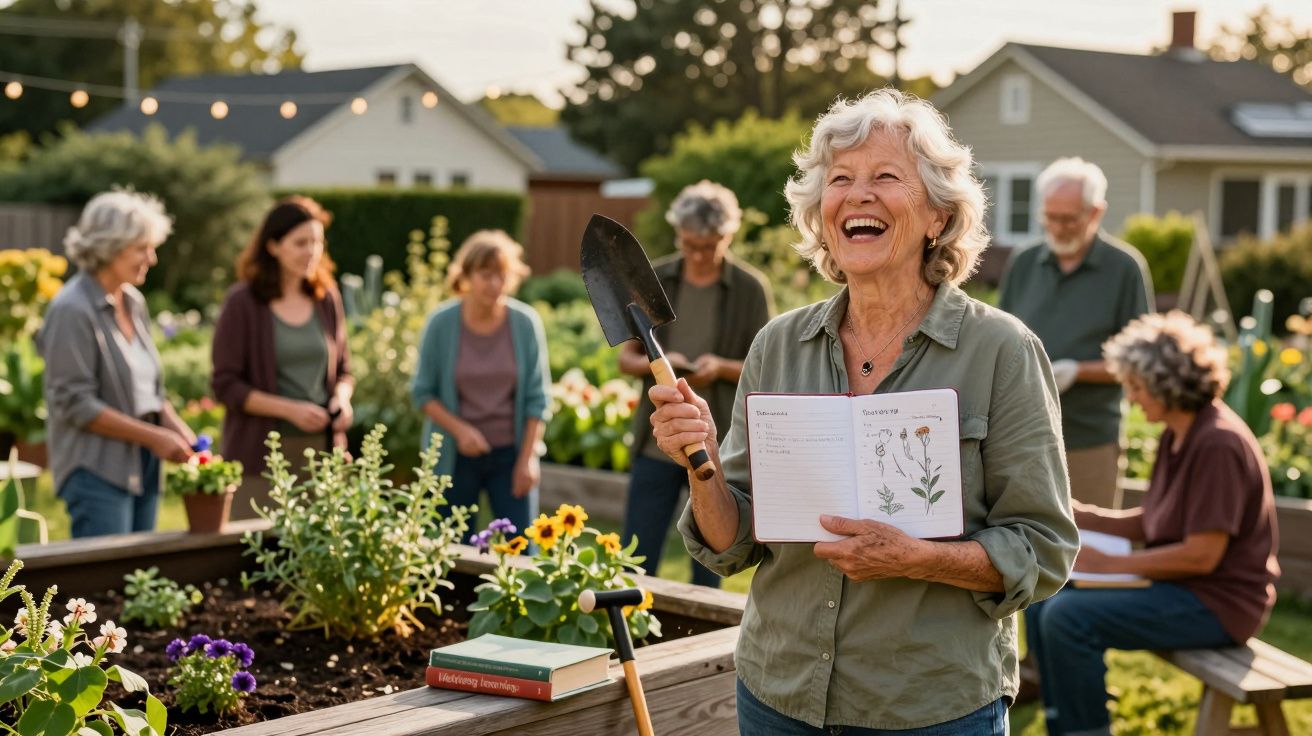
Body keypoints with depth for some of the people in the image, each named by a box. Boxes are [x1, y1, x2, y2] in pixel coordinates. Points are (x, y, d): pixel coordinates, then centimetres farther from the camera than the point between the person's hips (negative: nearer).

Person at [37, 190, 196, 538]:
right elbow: (75, 404, -16)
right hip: (98, 469, -7)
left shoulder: (133, 302, 11)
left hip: (143, 466, 8)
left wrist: (177, 428, 0)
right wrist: (154, 437, -16)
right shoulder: (73, 311, -12)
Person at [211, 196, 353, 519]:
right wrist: (290, 409, -15)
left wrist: (342, 397, -3)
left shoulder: (327, 298, 9)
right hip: (261, 456, -4)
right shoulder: (244, 302, -4)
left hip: (321, 450, 4)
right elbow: (225, 384, -6)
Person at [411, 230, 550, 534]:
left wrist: (528, 458, -4)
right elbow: (422, 392, 0)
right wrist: (459, 429, -14)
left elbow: (537, 398, 0)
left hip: (511, 454, 0)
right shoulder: (441, 323, -6)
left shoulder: (526, 323, -5)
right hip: (457, 456, 0)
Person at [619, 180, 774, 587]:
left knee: (708, 566, 7)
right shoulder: (654, 280, 4)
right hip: (657, 442, 2)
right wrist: (655, 363, -14)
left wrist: (722, 368, -19)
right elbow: (626, 357, 8)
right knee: (636, 559, 3)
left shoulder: (751, 289, -2)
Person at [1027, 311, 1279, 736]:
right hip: (1180, 589, 10)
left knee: (1068, 619, -23)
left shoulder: (1218, 444, -21)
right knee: (1042, 607, 5)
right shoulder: (1175, 437, 9)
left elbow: (1202, 555, -23)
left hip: (1217, 602, -10)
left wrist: (1110, 564, -15)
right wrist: (1079, 516, 0)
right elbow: (1149, 525, 14)